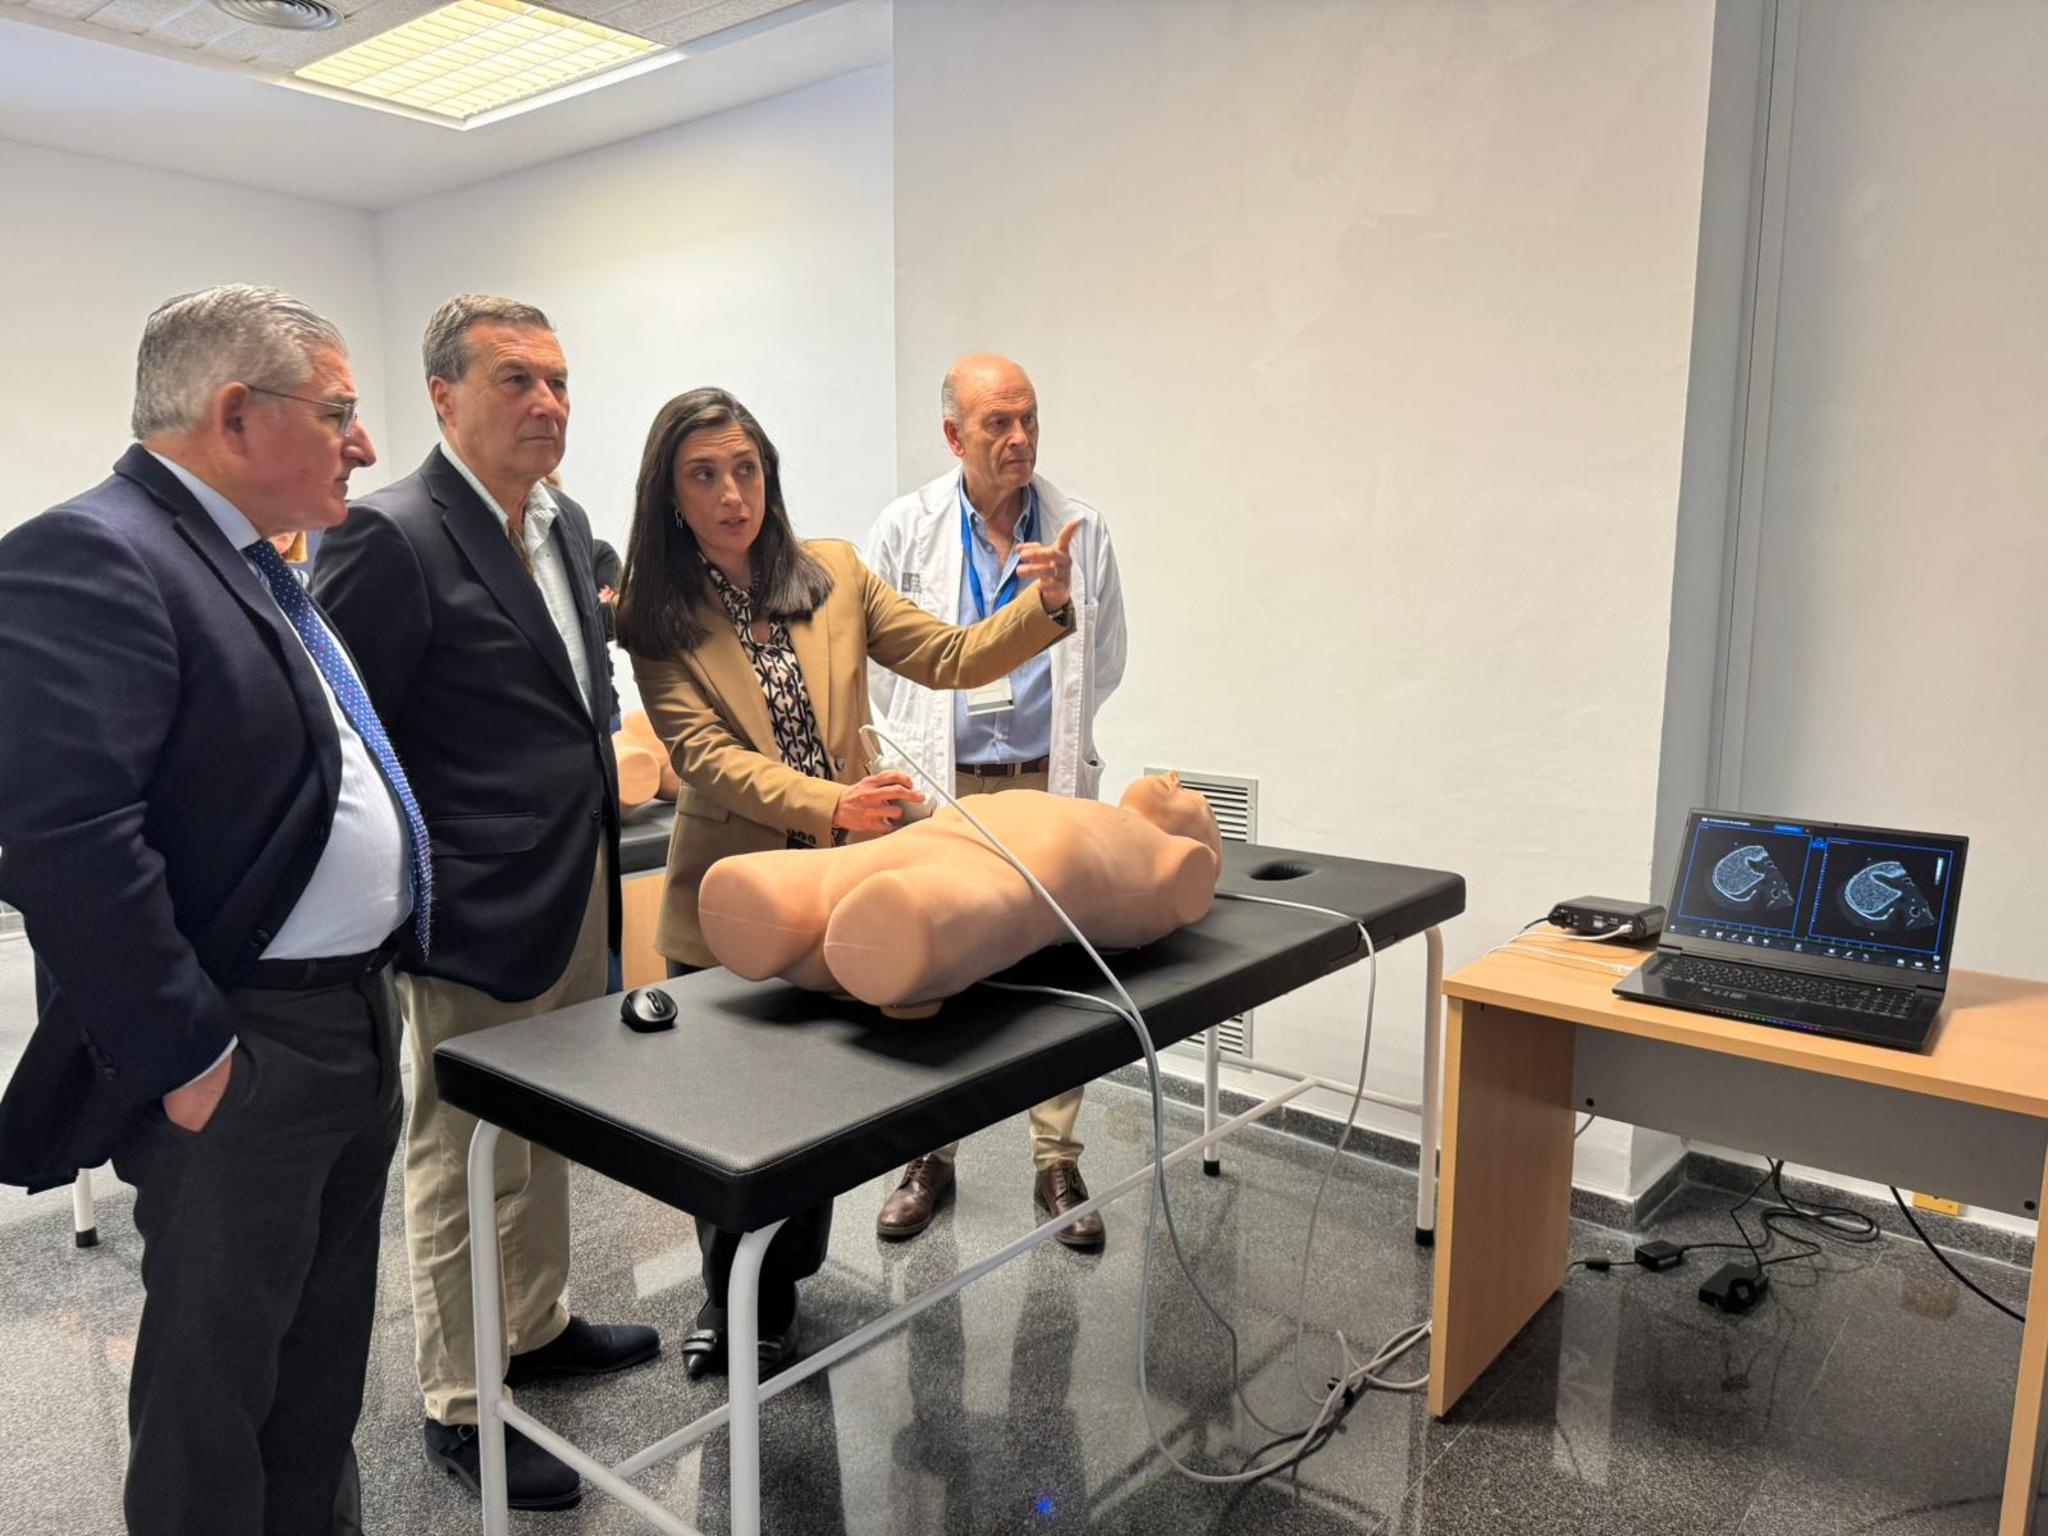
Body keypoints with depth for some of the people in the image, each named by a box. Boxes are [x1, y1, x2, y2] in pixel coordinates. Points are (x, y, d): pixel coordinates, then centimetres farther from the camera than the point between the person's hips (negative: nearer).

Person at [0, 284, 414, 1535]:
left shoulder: (250, 563, 12)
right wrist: (186, 1056, -21)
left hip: (358, 1022, 9)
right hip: (244, 1057, -9)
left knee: (325, 1357, 23)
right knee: (217, 1378, 11)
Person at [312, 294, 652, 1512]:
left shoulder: (567, 523, 10)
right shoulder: (389, 537, -16)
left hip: (578, 898, 8)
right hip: (476, 914, -8)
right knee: (467, 1163, 8)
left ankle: (537, 1326, 44)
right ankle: (462, 1406, 27)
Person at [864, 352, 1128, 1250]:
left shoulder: (1082, 530, 3)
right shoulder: (906, 528, 0)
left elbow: (1104, 661, 12)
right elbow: (873, 655, 4)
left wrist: (1054, 730, 8)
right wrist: (920, 749, 0)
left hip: (1050, 783, 1)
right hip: (938, 789, 0)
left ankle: (1057, 1165, 19)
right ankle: (930, 1158, 24)